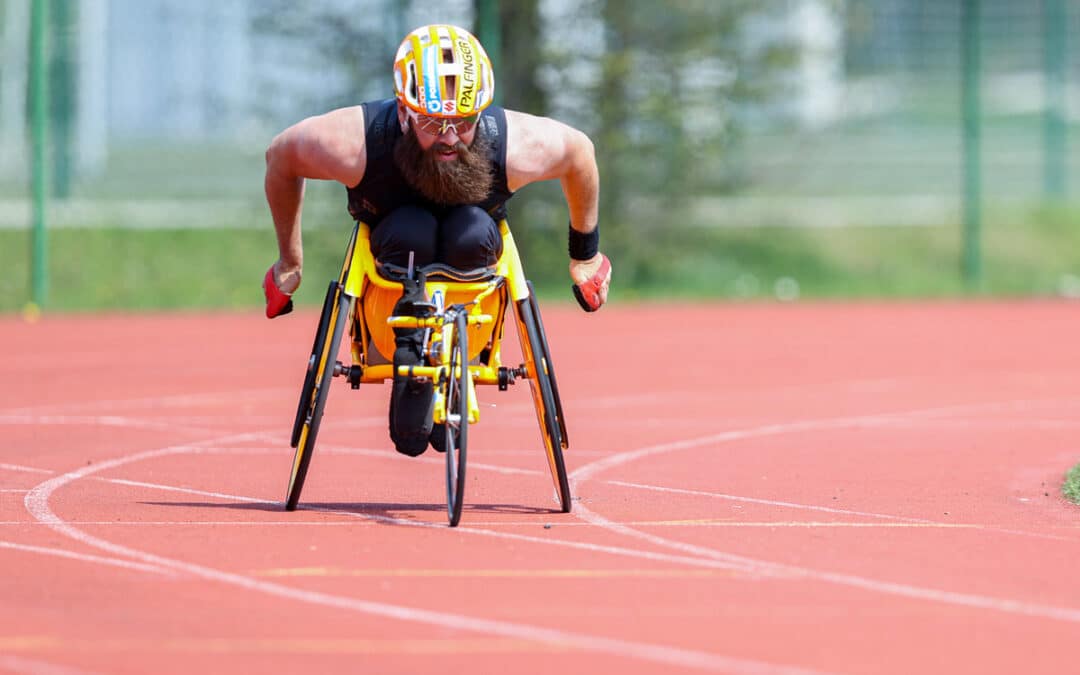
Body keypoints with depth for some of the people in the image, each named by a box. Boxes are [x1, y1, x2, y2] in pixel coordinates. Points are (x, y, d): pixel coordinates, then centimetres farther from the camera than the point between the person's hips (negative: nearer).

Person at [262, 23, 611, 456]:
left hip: (469, 260, 1)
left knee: (474, 233, -35)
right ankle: (410, 362, -24)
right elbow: (281, 156, -10)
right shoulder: (352, 145, -32)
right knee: (410, 232, -36)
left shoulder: (519, 150, -30)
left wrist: (585, 255, 6)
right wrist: (289, 261, 2)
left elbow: (579, 151, -7)